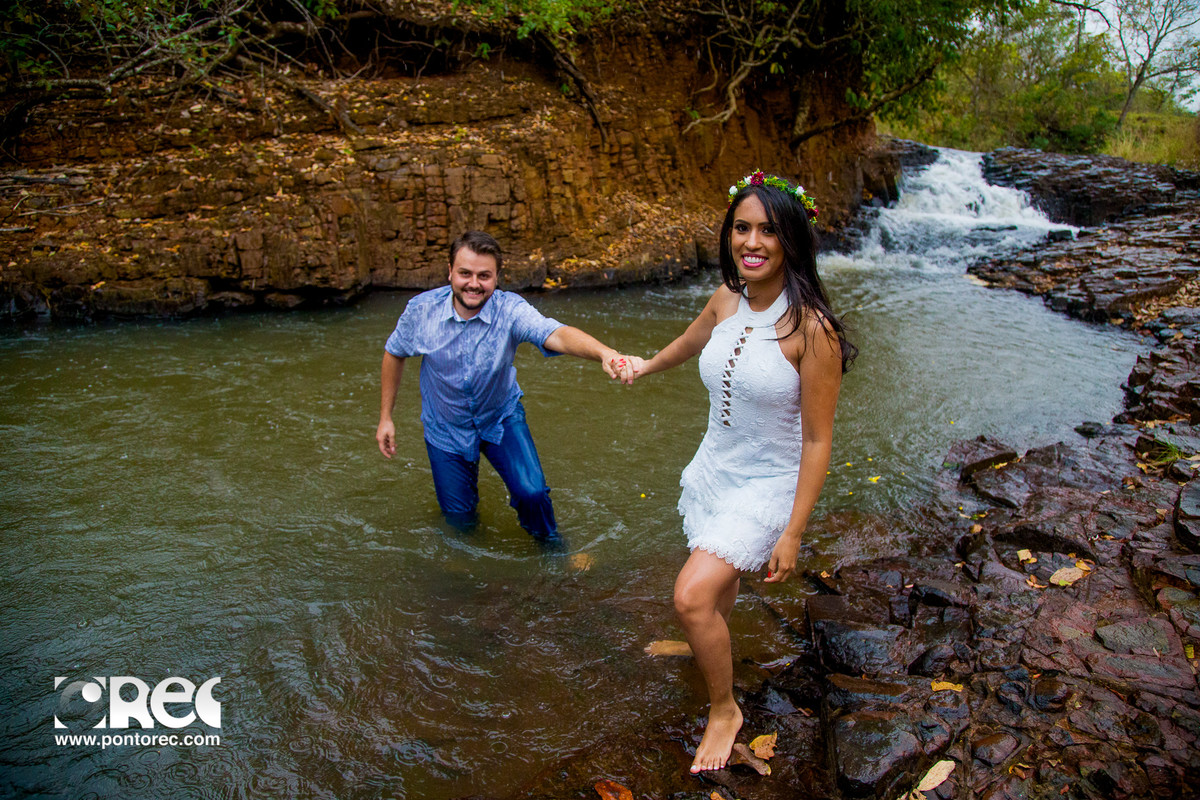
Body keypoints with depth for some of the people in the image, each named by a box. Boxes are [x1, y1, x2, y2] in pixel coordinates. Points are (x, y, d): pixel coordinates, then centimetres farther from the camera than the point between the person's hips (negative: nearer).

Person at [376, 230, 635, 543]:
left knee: (532, 492, -17)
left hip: (502, 417, -1)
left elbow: (556, 335, -46)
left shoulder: (510, 309, -26)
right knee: (459, 517, 9)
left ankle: (548, 541, 18)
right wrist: (386, 417, 2)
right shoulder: (421, 310, -20)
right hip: (445, 427, 1)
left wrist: (604, 352, -66)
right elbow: (395, 354, -1)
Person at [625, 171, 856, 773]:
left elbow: (817, 440, -19)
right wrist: (645, 366, 38)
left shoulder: (811, 328, -24)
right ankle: (711, 645, 59)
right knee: (718, 574, 26)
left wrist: (793, 533, -18)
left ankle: (724, 709, 13)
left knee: (691, 595, -15)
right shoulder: (726, 299, -5)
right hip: (713, 468, 6)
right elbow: (689, 343, 19)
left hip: (767, 485, -6)